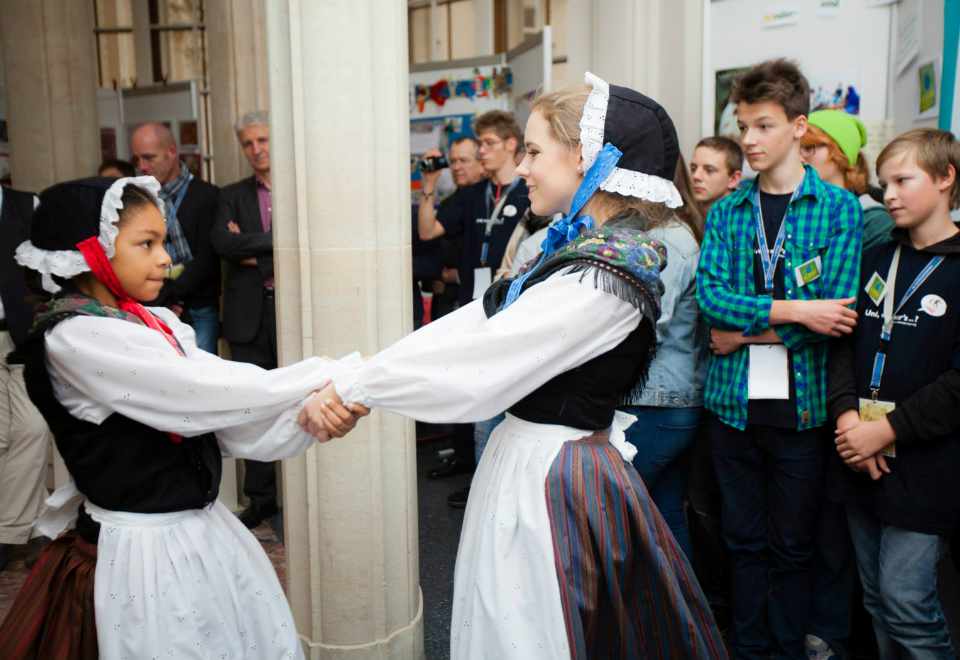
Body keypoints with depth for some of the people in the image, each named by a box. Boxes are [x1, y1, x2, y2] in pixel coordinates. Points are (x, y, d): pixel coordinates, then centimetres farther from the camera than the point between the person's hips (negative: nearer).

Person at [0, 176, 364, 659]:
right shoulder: (76, 338, -18)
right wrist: (330, 375, -17)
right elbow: (205, 391, -23)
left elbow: (225, 413, -2)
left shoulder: (157, 323, 3)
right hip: (144, 547, -7)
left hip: (199, 530, 7)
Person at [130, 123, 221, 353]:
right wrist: (160, 302, -5)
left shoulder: (206, 195, -2)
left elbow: (206, 260, -7)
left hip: (199, 311, -2)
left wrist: (163, 296, -9)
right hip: (157, 310, 3)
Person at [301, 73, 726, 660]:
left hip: (553, 476, -8)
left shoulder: (605, 276, -22)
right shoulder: (577, 248, 7)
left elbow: (478, 359, -22)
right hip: (531, 461, 8)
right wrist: (355, 380, -4)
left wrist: (352, 387, -13)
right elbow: (475, 323, 3)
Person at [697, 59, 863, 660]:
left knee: (793, 544, 12)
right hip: (733, 400, 3)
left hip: (802, 401, -2)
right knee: (746, 539, 15)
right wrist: (791, 310, -20)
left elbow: (835, 309, -12)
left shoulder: (840, 208, -1)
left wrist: (744, 331, -10)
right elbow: (709, 292, -9)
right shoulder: (726, 212, 6)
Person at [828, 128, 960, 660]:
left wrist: (886, 429, -17)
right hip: (860, 456, 5)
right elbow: (844, 342, 5)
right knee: (876, 595, 15)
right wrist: (846, 415, -9)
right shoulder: (876, 260, 11)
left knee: (906, 599, -3)